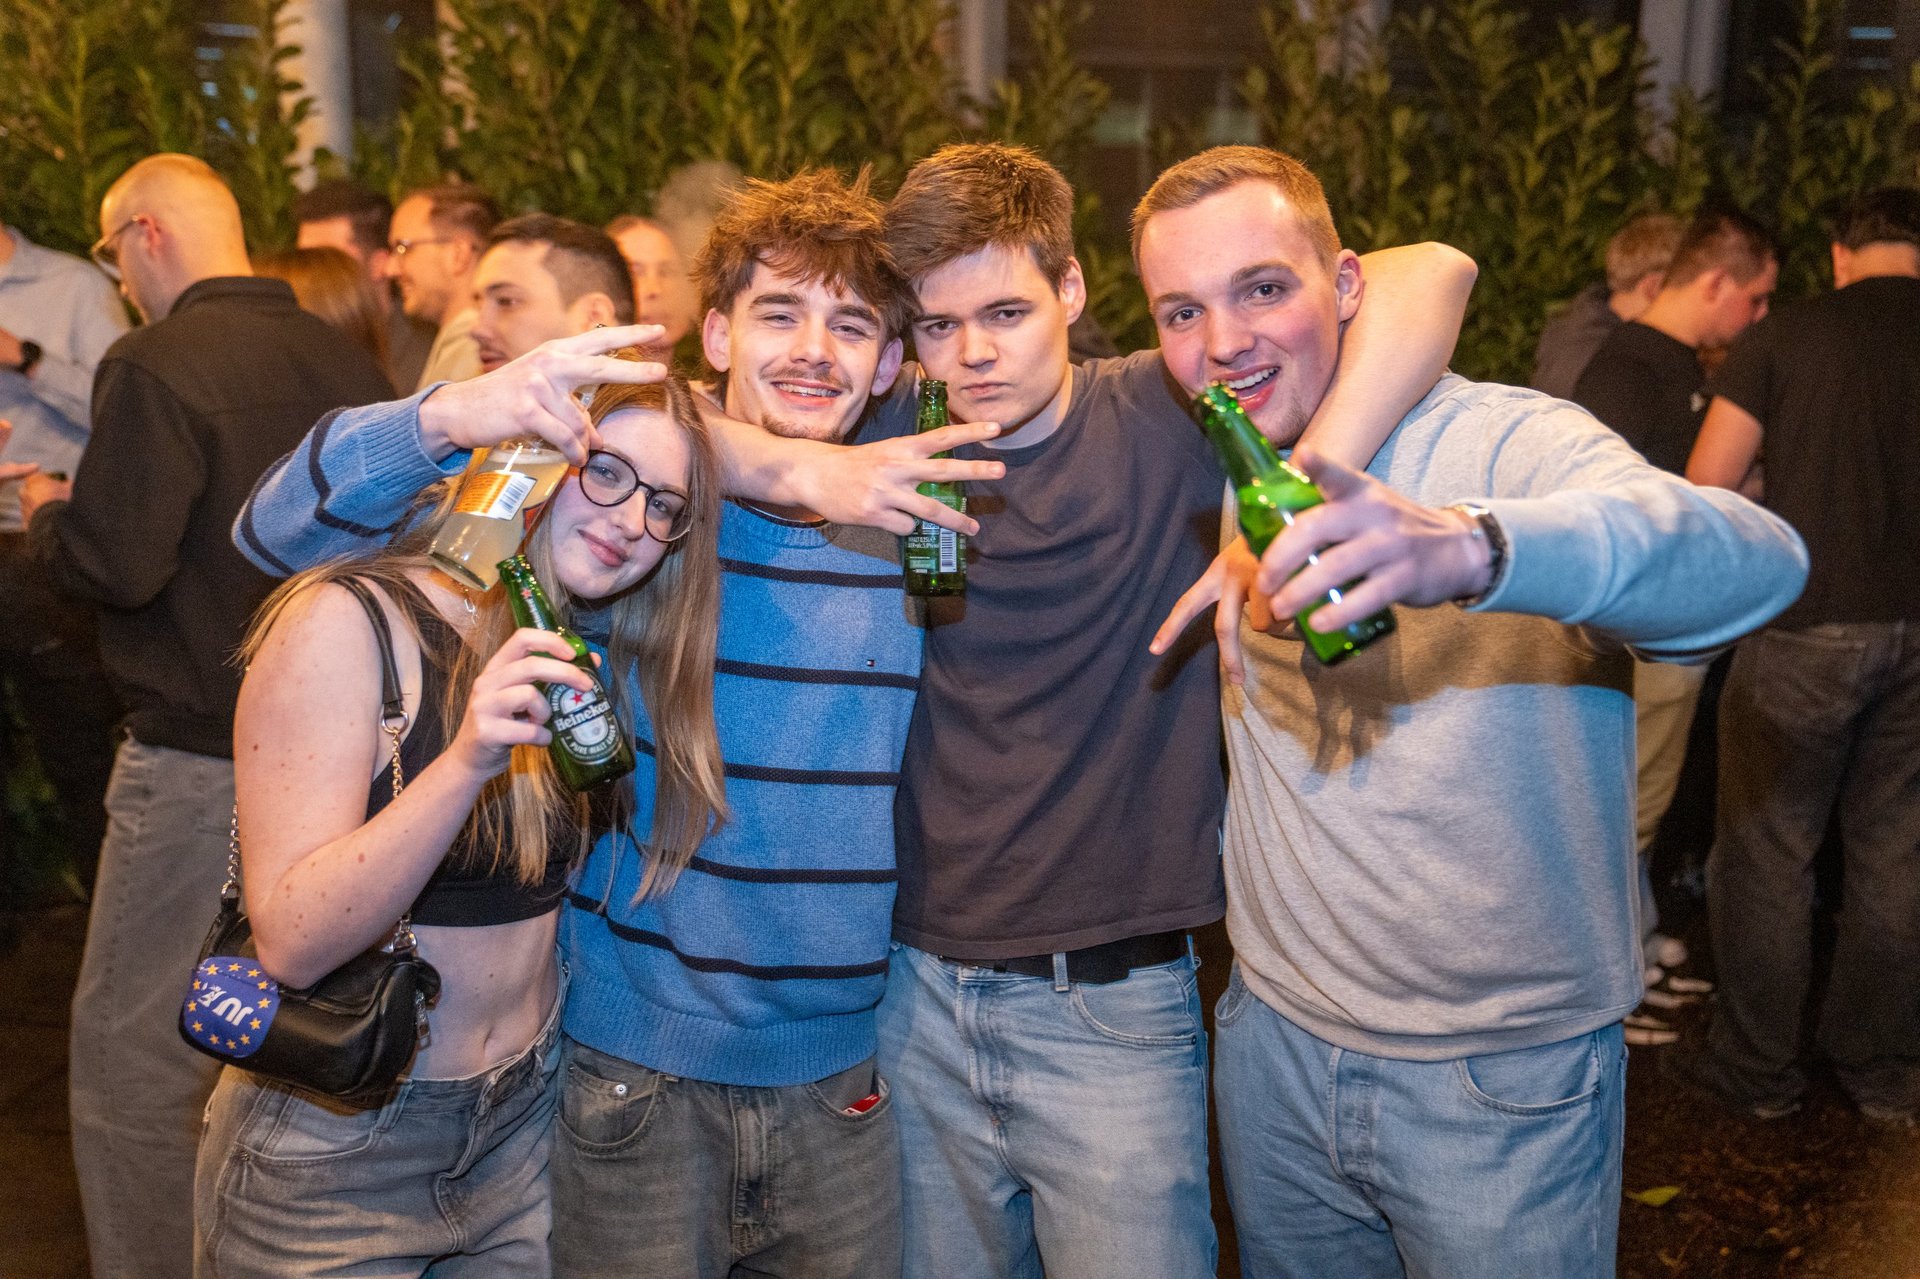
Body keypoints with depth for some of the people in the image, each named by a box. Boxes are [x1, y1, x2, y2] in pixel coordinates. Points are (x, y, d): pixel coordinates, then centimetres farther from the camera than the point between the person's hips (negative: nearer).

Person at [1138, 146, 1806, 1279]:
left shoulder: (1506, 440, -19)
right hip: (1274, 1038, 5)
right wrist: (1238, 557, 1)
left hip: (1507, 1078, -5)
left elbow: (1760, 559, -39)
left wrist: (1469, 550, -57)